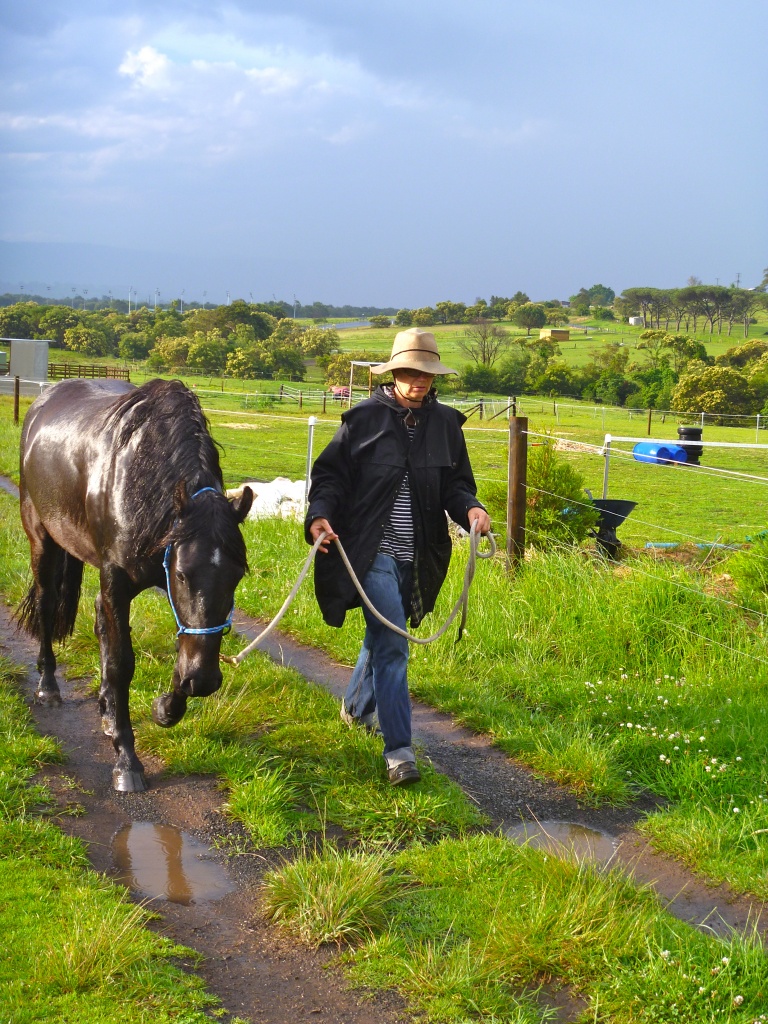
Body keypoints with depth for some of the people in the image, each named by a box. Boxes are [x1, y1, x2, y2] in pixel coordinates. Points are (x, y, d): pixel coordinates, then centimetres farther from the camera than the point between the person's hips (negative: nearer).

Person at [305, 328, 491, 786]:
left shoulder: (446, 424, 6)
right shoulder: (364, 419, -5)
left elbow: (456, 483, 10)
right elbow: (330, 473, -2)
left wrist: (470, 508, -11)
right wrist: (319, 514, -19)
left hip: (418, 558, 5)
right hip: (372, 551, -5)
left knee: (383, 636, 22)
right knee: (392, 644, -13)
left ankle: (357, 705, 47)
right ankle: (399, 748, -11)